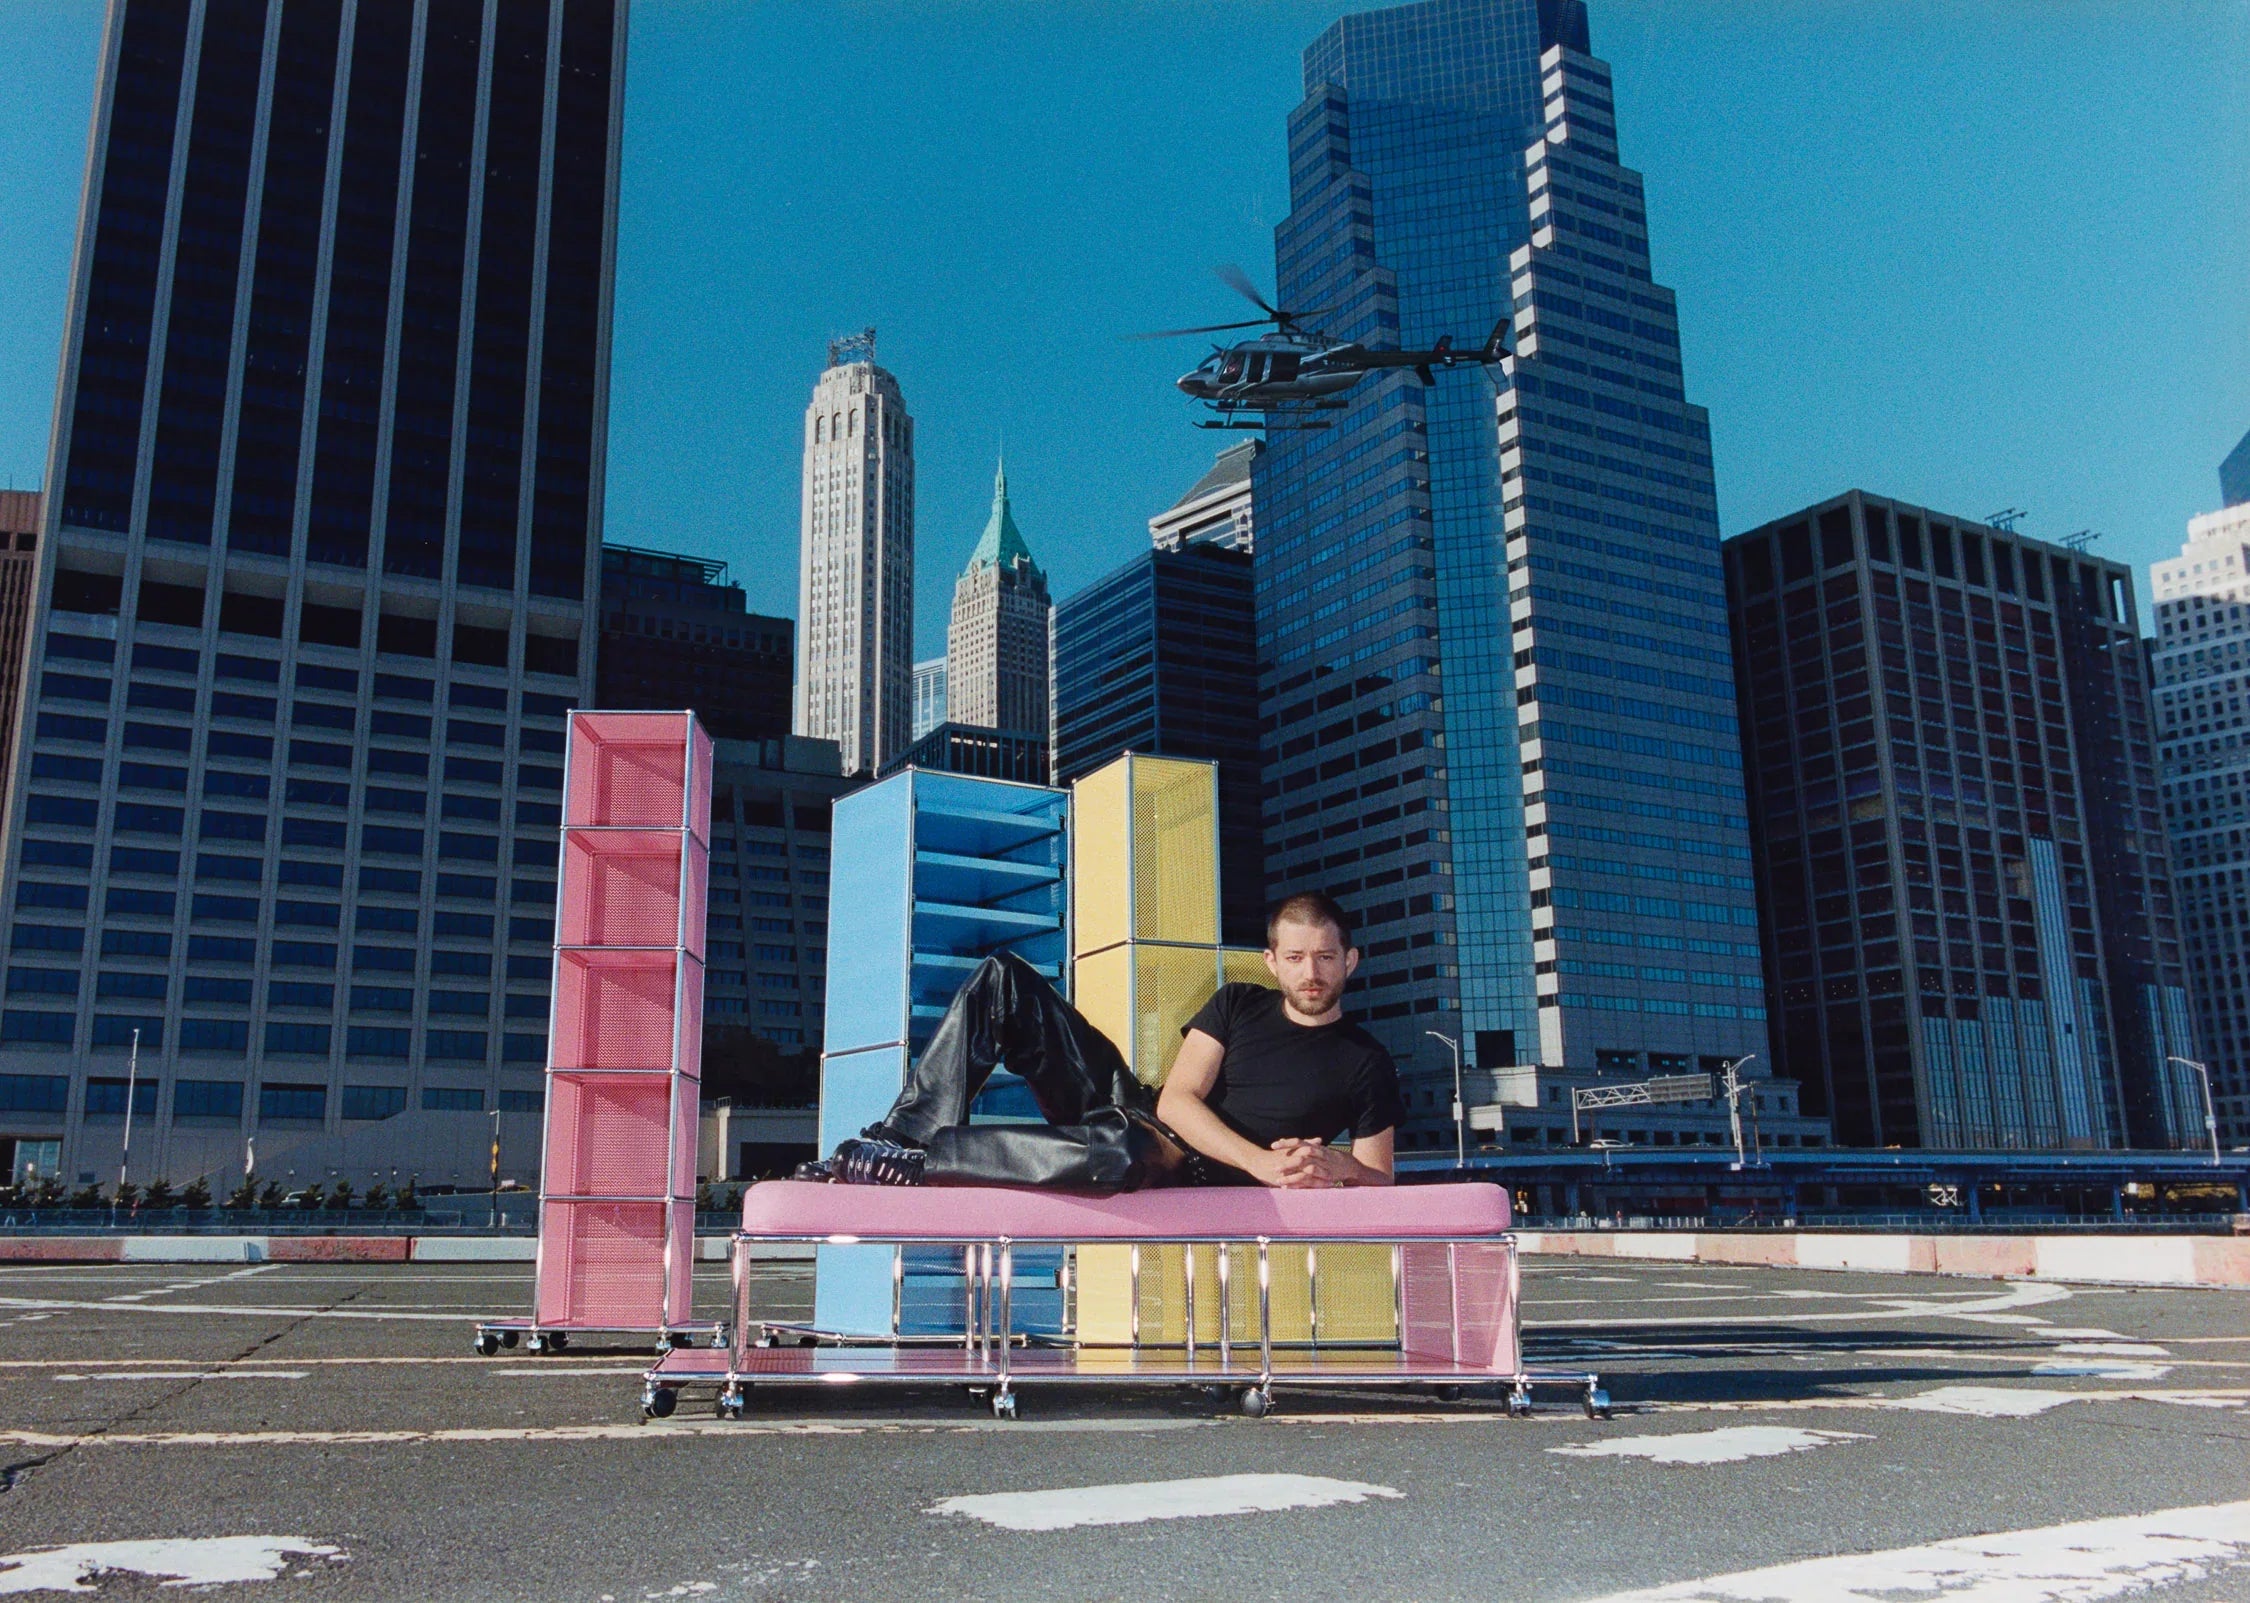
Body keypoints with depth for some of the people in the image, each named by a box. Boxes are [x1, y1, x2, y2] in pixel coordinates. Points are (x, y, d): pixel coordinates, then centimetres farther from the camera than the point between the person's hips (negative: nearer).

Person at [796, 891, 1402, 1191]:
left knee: (1126, 1149, -46)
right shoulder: (1237, 1005, 14)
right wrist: (1261, 1163, -16)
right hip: (1133, 1109, 5)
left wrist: (1337, 1164, -20)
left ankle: (908, 1162, -30)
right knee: (1002, 978, -5)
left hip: (1187, 1176, -5)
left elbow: (1378, 1181, 4)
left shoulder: (1366, 1064, 6)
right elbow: (1177, 1099, 1)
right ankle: (903, 1134, -19)